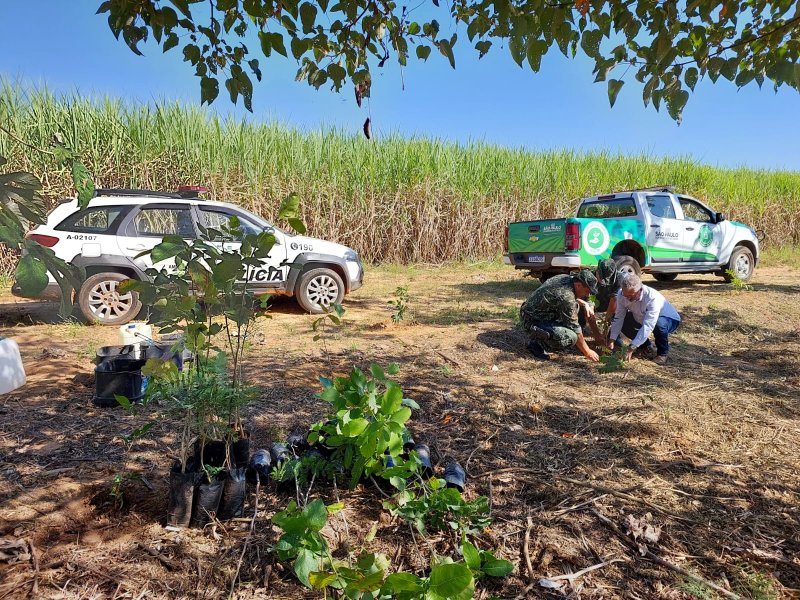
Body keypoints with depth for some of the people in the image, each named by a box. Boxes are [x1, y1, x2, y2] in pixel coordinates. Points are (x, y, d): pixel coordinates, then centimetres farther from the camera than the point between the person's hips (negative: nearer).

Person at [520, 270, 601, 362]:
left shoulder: (566, 278, -1)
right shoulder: (566, 296, -27)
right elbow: (574, 328, -20)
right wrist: (587, 352, -12)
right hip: (532, 321, -10)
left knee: (575, 306, 11)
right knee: (571, 337, -27)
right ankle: (537, 343, -5)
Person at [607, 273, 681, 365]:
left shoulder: (653, 298, -40)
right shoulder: (622, 295, -25)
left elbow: (647, 326, -45)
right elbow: (618, 318, -21)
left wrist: (632, 349, -49)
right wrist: (611, 340, -30)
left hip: (669, 319, -5)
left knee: (659, 324, -38)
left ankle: (662, 353, -7)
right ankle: (646, 347, 8)